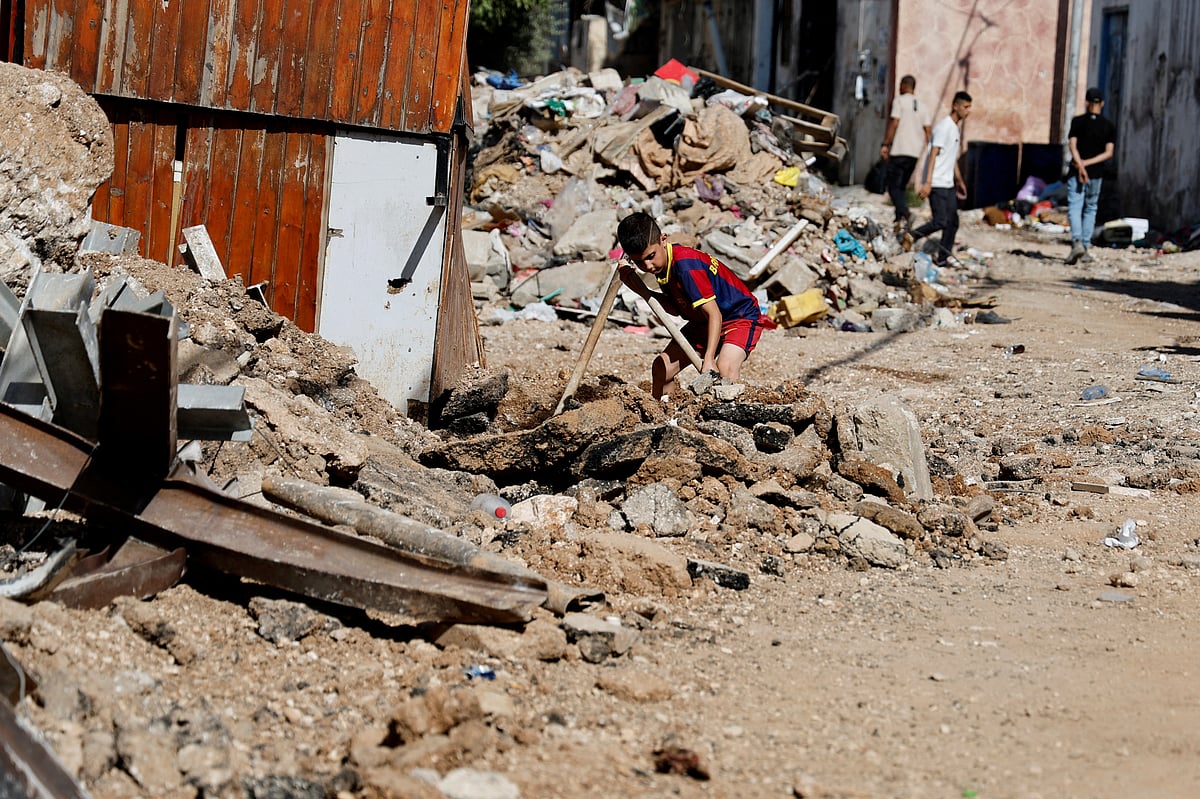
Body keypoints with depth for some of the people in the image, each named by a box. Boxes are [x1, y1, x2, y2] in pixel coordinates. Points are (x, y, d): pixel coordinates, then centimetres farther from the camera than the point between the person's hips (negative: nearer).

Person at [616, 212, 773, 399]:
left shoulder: (685, 265, -32)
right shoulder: (662, 264, -6)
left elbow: (714, 314, -34)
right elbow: (676, 309, 1)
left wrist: (708, 360, -42)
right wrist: (640, 288, -9)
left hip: (741, 316, -9)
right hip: (702, 322, 9)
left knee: (725, 367, -34)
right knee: (662, 368, 2)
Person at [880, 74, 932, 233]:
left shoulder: (900, 100, -4)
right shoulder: (921, 106, 15)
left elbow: (894, 123, -13)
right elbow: (927, 130, 12)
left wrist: (885, 145, -10)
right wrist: (929, 151, 19)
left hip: (900, 150, -6)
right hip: (915, 152, 7)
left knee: (894, 186, -7)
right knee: (902, 186, 16)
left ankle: (903, 216, -27)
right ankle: (901, 219, 9)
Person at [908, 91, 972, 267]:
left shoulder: (956, 129, 16)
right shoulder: (944, 127, -14)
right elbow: (933, 155, -19)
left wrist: (959, 181, 31)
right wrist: (927, 183, -25)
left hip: (948, 184, 10)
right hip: (937, 184, -9)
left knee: (953, 221, 7)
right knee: (940, 221, -14)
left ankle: (944, 257, 12)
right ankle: (908, 239, -2)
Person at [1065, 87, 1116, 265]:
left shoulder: (1078, 122, -1)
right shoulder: (1109, 127, 5)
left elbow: (1072, 145, -12)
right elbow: (1108, 153, -5)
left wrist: (1081, 165, -18)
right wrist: (1088, 163, -8)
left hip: (1076, 173, -2)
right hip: (1096, 174, 2)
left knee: (1074, 208, -7)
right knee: (1090, 210, 14)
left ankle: (1077, 242, -30)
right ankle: (1085, 249, 12)